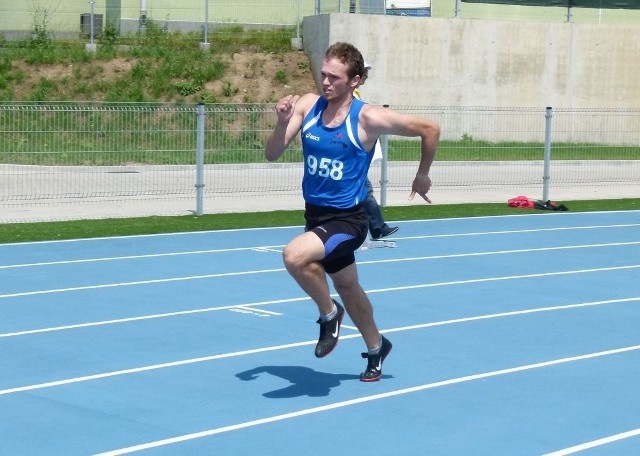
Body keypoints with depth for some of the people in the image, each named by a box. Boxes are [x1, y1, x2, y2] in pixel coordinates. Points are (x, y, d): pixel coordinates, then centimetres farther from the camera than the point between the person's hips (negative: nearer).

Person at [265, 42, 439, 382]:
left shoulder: (368, 118, -17)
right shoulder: (307, 105, -5)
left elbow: (430, 130, -7)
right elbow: (272, 154, -6)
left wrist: (422, 176, 3)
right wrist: (282, 123, -25)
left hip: (347, 219, -6)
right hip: (315, 213, 6)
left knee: (295, 256, -30)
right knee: (346, 287, 22)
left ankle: (329, 314, -3)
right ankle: (376, 347, 47)